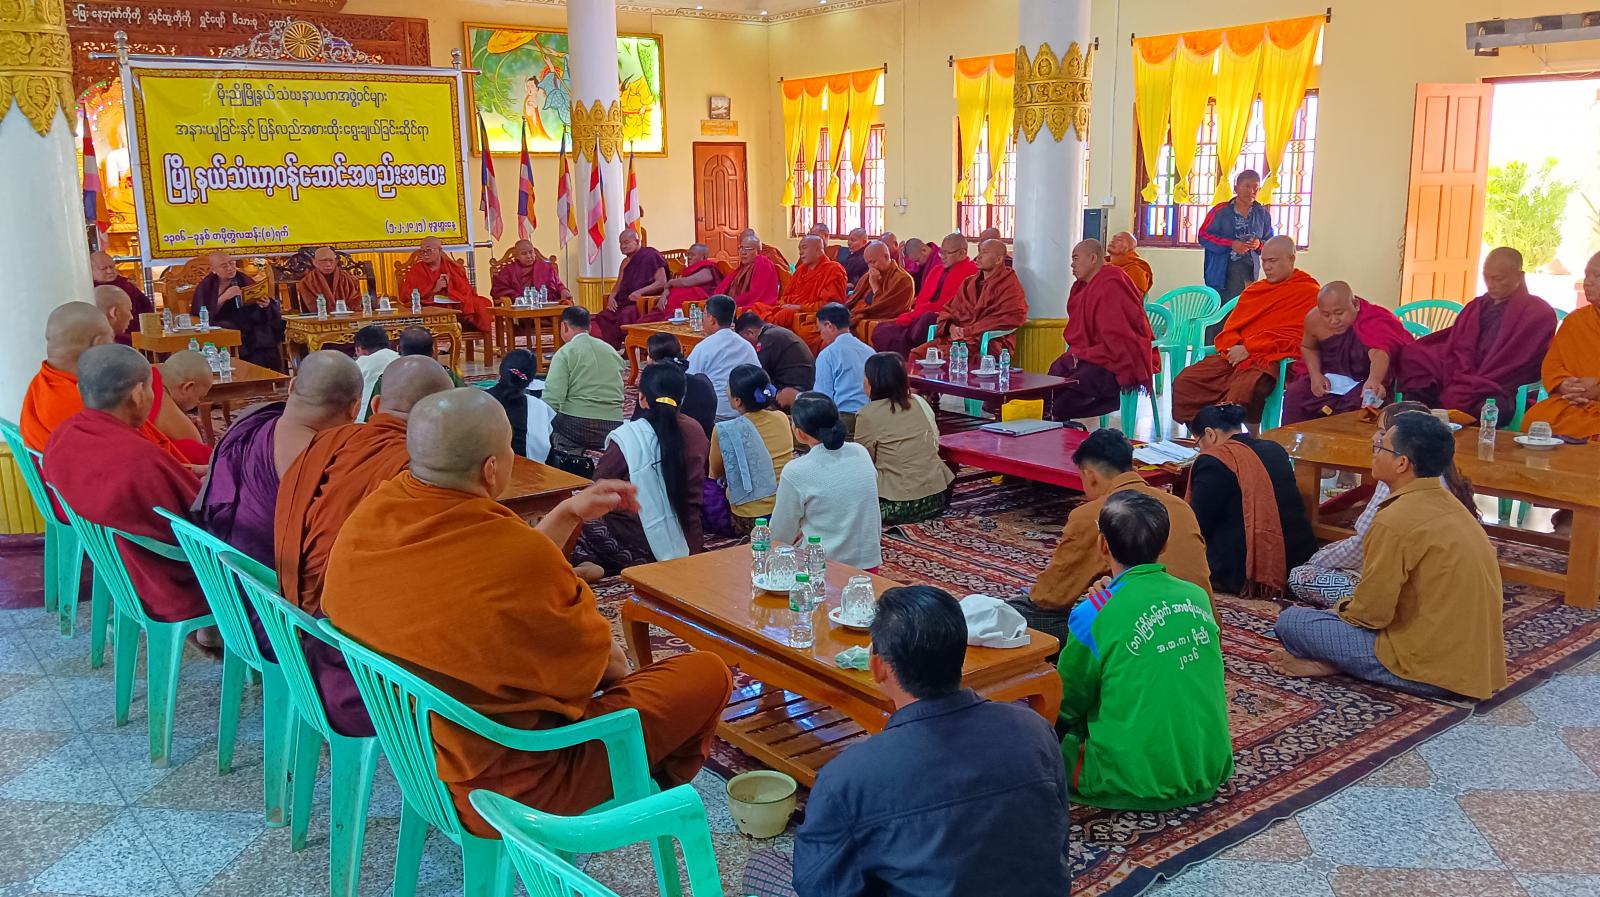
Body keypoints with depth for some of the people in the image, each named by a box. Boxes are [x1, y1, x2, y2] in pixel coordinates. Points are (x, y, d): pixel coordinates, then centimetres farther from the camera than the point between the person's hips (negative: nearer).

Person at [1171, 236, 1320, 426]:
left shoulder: (1308, 292, 3)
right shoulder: (1254, 290, 26)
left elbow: (1293, 338, -7)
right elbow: (1230, 327, 24)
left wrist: (1248, 349, -11)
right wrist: (1233, 348, -1)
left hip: (1268, 361, -7)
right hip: (1234, 357, 7)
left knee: (1242, 390, -39)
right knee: (1184, 381, -14)